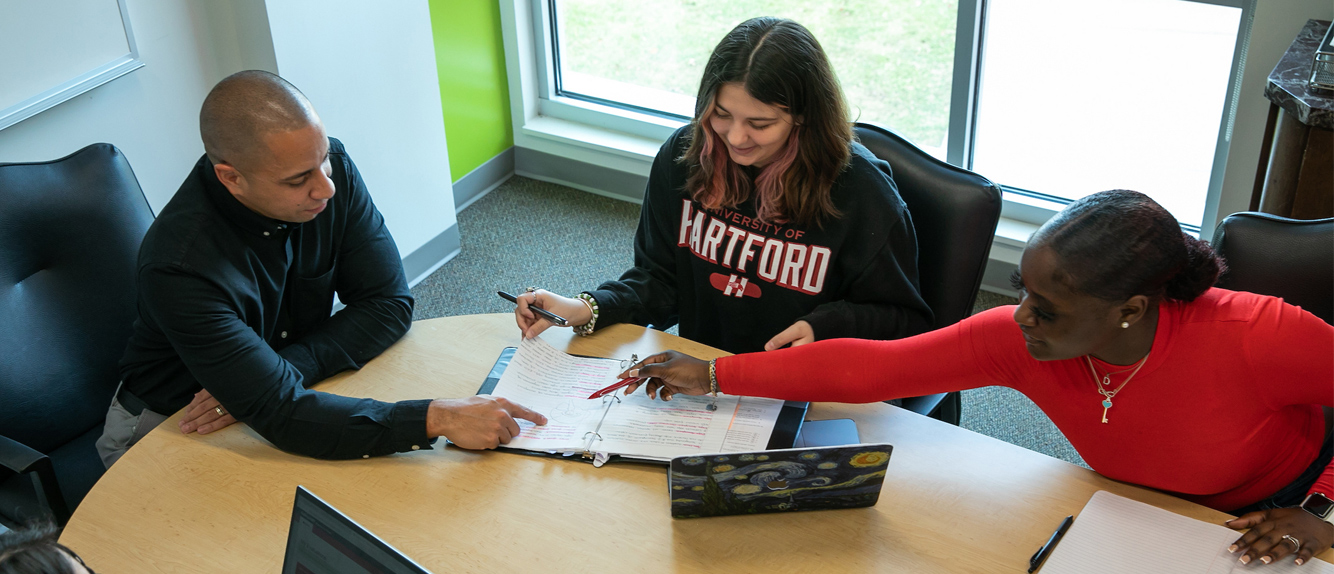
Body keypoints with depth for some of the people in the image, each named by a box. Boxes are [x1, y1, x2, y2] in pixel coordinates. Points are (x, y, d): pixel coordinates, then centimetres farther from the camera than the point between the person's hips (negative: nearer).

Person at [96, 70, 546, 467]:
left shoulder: (332, 170, -18)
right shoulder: (181, 266, -34)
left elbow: (389, 303, -14)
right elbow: (281, 415, -37)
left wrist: (275, 377, -27)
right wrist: (437, 418, -43)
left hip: (291, 390, 5)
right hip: (172, 422, -4)